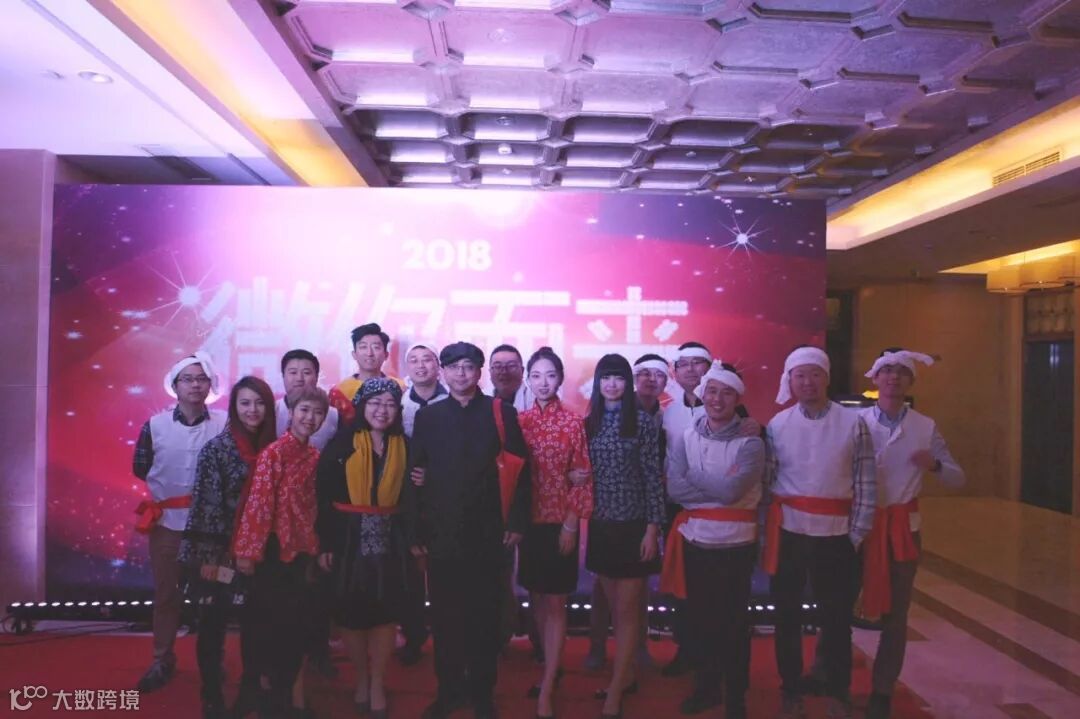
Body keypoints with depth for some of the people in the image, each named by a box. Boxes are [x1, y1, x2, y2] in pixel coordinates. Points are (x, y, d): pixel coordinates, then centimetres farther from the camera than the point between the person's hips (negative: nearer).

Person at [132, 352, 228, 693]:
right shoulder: (155, 425, 1)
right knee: (166, 594, 13)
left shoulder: (225, 423, -6)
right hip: (167, 523, 2)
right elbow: (139, 468, 10)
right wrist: (158, 498, 7)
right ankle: (162, 661, 28)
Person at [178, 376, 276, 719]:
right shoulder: (217, 448, -10)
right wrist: (207, 556, -17)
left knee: (254, 624, 12)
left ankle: (251, 691, 29)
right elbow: (206, 504, -13)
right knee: (213, 625, 7)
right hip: (221, 552, -4)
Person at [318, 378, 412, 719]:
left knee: (385, 612, 5)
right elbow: (324, 495, -7)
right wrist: (325, 544, -9)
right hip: (349, 538, -2)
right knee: (352, 612, 7)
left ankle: (377, 684, 22)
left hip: (389, 539, 2)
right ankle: (362, 679, 28)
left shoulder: (404, 446, 5)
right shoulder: (343, 442, -5)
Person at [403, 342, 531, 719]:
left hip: (487, 532, -1)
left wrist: (517, 520, -7)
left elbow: (521, 469, -2)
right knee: (444, 615, 10)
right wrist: (414, 531, 1)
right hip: (441, 532, 2)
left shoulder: (502, 412, 0)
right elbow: (414, 475, 5)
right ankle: (449, 688, 28)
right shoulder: (427, 416, 6)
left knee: (484, 614, 8)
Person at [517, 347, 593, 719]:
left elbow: (581, 477, -6)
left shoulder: (573, 422, -6)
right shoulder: (520, 420, 2)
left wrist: (571, 524, -9)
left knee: (555, 604, 0)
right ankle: (550, 667, 33)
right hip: (529, 520, 4)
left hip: (560, 522, -3)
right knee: (536, 599, 15)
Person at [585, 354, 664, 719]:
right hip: (601, 526, 4)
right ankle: (626, 675, 30)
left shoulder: (642, 422, -8)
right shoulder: (589, 423, 5)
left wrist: (653, 529, -11)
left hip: (633, 526, -4)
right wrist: (582, 525, 6)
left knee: (627, 610, 2)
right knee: (616, 608, 15)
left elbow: (653, 478, -8)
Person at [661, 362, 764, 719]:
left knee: (733, 621, 7)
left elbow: (731, 490, -20)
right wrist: (718, 490, -15)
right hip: (695, 541, 3)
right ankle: (706, 686, 34)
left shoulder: (750, 443, -7)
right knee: (698, 618, 14)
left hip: (735, 544, -3)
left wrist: (693, 475, -9)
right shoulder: (685, 439, 3)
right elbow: (674, 489, -9)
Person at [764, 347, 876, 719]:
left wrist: (857, 535, -3)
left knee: (836, 617, 9)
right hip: (788, 532, 1)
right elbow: (765, 479, 1)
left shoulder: (854, 423, 0)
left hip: (836, 535, -1)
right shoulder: (777, 425, 2)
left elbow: (866, 485, 0)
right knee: (788, 615, 12)